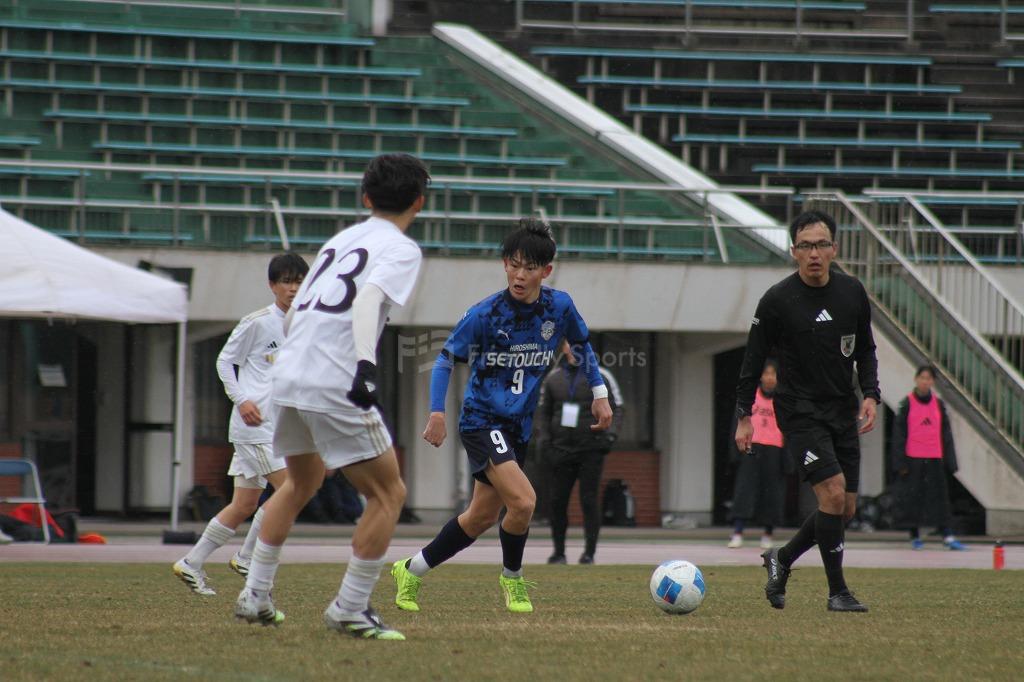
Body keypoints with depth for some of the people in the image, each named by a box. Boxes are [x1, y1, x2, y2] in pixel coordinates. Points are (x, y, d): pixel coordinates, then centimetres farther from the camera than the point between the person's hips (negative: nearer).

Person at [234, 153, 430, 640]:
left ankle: (255, 595, 28)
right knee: (388, 493, 2)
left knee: (302, 481, 28)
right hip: (334, 384, -8)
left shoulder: (340, 240, 20)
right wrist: (366, 363, -32)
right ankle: (349, 609, -2)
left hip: (289, 375, 8)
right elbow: (368, 299, -20)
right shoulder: (401, 249, -1)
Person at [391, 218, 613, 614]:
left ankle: (412, 572, 29)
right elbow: (447, 359, -7)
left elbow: (582, 344, 16)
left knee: (480, 518, 12)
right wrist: (437, 413, -17)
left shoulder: (559, 307, -4)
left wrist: (599, 394, 12)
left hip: (518, 426, 6)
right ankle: (512, 577, 3)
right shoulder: (485, 314, -16)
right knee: (522, 501, -23)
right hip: (482, 419, -6)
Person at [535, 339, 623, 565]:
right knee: (558, 500, 0)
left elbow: (615, 409, 5)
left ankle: (589, 552, -3)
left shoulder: (600, 377, 2)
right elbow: (543, 411, 17)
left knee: (589, 499, -7)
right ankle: (559, 551, 11)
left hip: (591, 447, -3)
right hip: (561, 448, 3)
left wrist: (609, 431, -11)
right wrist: (543, 436, 3)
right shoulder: (553, 377, 10)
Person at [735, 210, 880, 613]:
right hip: (799, 410, -5)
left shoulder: (853, 293, 2)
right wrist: (744, 416, -3)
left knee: (846, 509, 5)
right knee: (833, 491, -19)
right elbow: (754, 360, -2)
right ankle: (837, 591, -8)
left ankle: (781, 560, 28)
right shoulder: (777, 300, -10)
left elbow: (865, 350, 14)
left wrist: (870, 395, 0)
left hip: (843, 412, 5)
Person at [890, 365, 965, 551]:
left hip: (934, 458, 2)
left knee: (939, 497, -2)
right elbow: (899, 433, -1)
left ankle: (948, 537, -7)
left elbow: (946, 434, 12)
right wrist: (900, 462, -7)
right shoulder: (907, 404, 0)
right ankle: (915, 537, 10)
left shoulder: (938, 404, 10)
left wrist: (950, 461, 7)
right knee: (912, 496, 0)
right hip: (912, 457, -2)